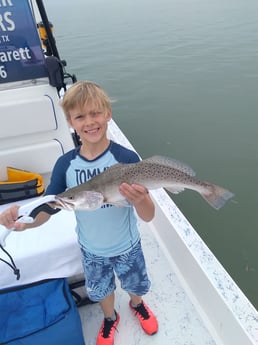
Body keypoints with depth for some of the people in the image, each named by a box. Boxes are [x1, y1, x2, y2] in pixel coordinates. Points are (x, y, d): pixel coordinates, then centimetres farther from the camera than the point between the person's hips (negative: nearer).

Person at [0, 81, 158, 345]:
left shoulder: (126, 158, -26)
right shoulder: (66, 164, -18)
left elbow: (148, 216, -25)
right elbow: (46, 208, -13)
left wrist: (139, 200, -47)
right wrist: (24, 221, -35)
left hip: (127, 246, -1)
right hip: (91, 249, 2)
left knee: (135, 284, 27)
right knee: (101, 290, 28)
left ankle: (136, 304, 64)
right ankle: (110, 318, 63)